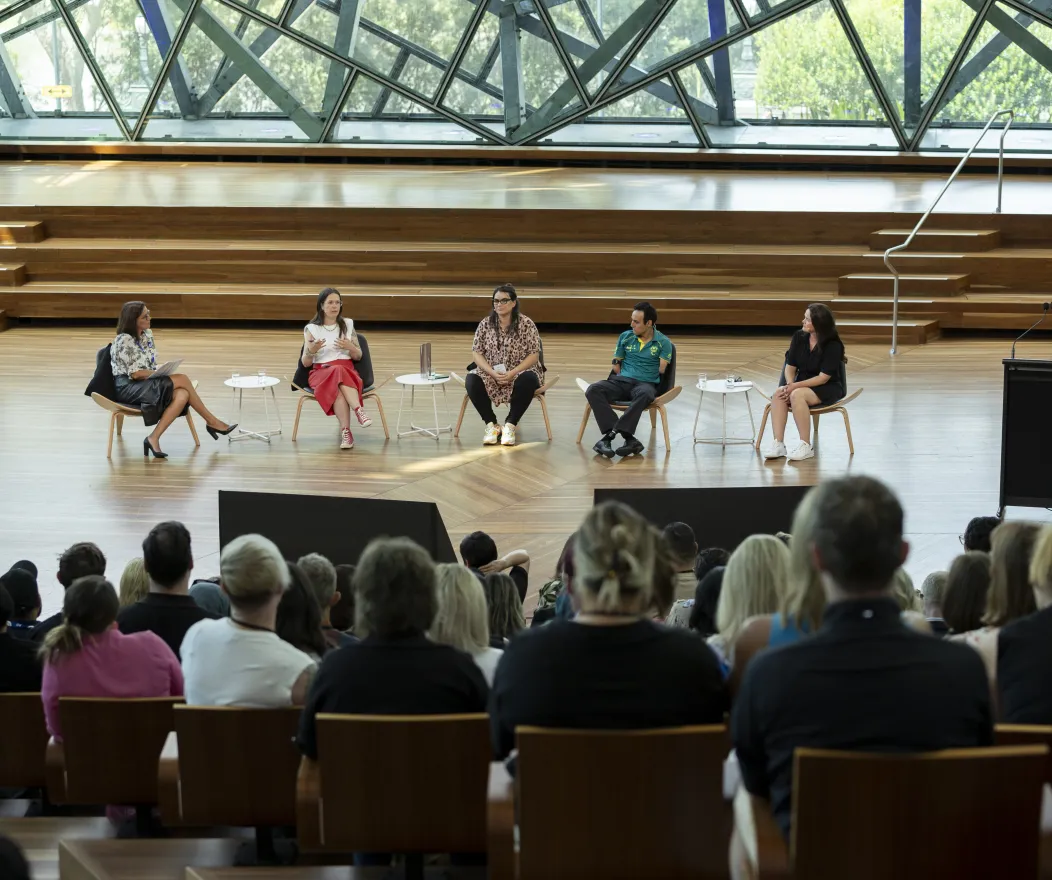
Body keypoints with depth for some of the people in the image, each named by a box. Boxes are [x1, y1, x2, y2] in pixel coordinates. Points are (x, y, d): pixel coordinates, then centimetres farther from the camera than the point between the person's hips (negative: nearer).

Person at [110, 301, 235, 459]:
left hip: (147, 383, 8)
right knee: (182, 379, -21)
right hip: (128, 389, -8)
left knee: (182, 395, -23)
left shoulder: (147, 334, 12)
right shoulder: (124, 341, -13)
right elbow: (135, 374, -15)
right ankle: (212, 422, -11)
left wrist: (160, 371, -4)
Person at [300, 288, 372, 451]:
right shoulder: (311, 328, 4)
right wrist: (311, 350, -18)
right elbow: (305, 363, 3)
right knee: (337, 372, -37)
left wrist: (349, 347, -8)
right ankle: (359, 411, -49)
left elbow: (358, 356, 14)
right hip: (321, 373, -1)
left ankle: (346, 432, -49)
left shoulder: (348, 324, 11)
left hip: (347, 371, 1)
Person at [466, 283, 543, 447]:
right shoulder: (485, 324, 0)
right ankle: (492, 425, -13)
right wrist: (492, 373, -19)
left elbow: (534, 355, -9)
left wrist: (512, 373, -23)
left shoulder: (526, 324, -7)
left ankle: (510, 425, -20)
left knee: (528, 381, -37)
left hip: (520, 372, -2)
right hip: (491, 372, 2)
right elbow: (476, 352, -2)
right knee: (471, 381, -28)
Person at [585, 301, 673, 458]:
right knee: (593, 390, -28)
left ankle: (610, 435, -42)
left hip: (646, 384, -3)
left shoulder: (663, 342, 3)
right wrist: (624, 378, 2)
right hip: (622, 381, 3)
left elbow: (661, 370, -2)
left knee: (645, 394, -43)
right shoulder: (625, 337, 13)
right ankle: (628, 438, -42)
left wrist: (639, 378, -3)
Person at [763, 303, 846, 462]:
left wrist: (795, 386, -26)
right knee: (778, 393, -27)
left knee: (797, 395, -35)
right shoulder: (799, 337, 0)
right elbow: (790, 366, 4)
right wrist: (790, 385, -17)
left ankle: (806, 446, -28)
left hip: (827, 389, -5)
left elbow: (823, 377, -19)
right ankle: (778, 445, -32)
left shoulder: (833, 346, -16)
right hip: (803, 385, 5)